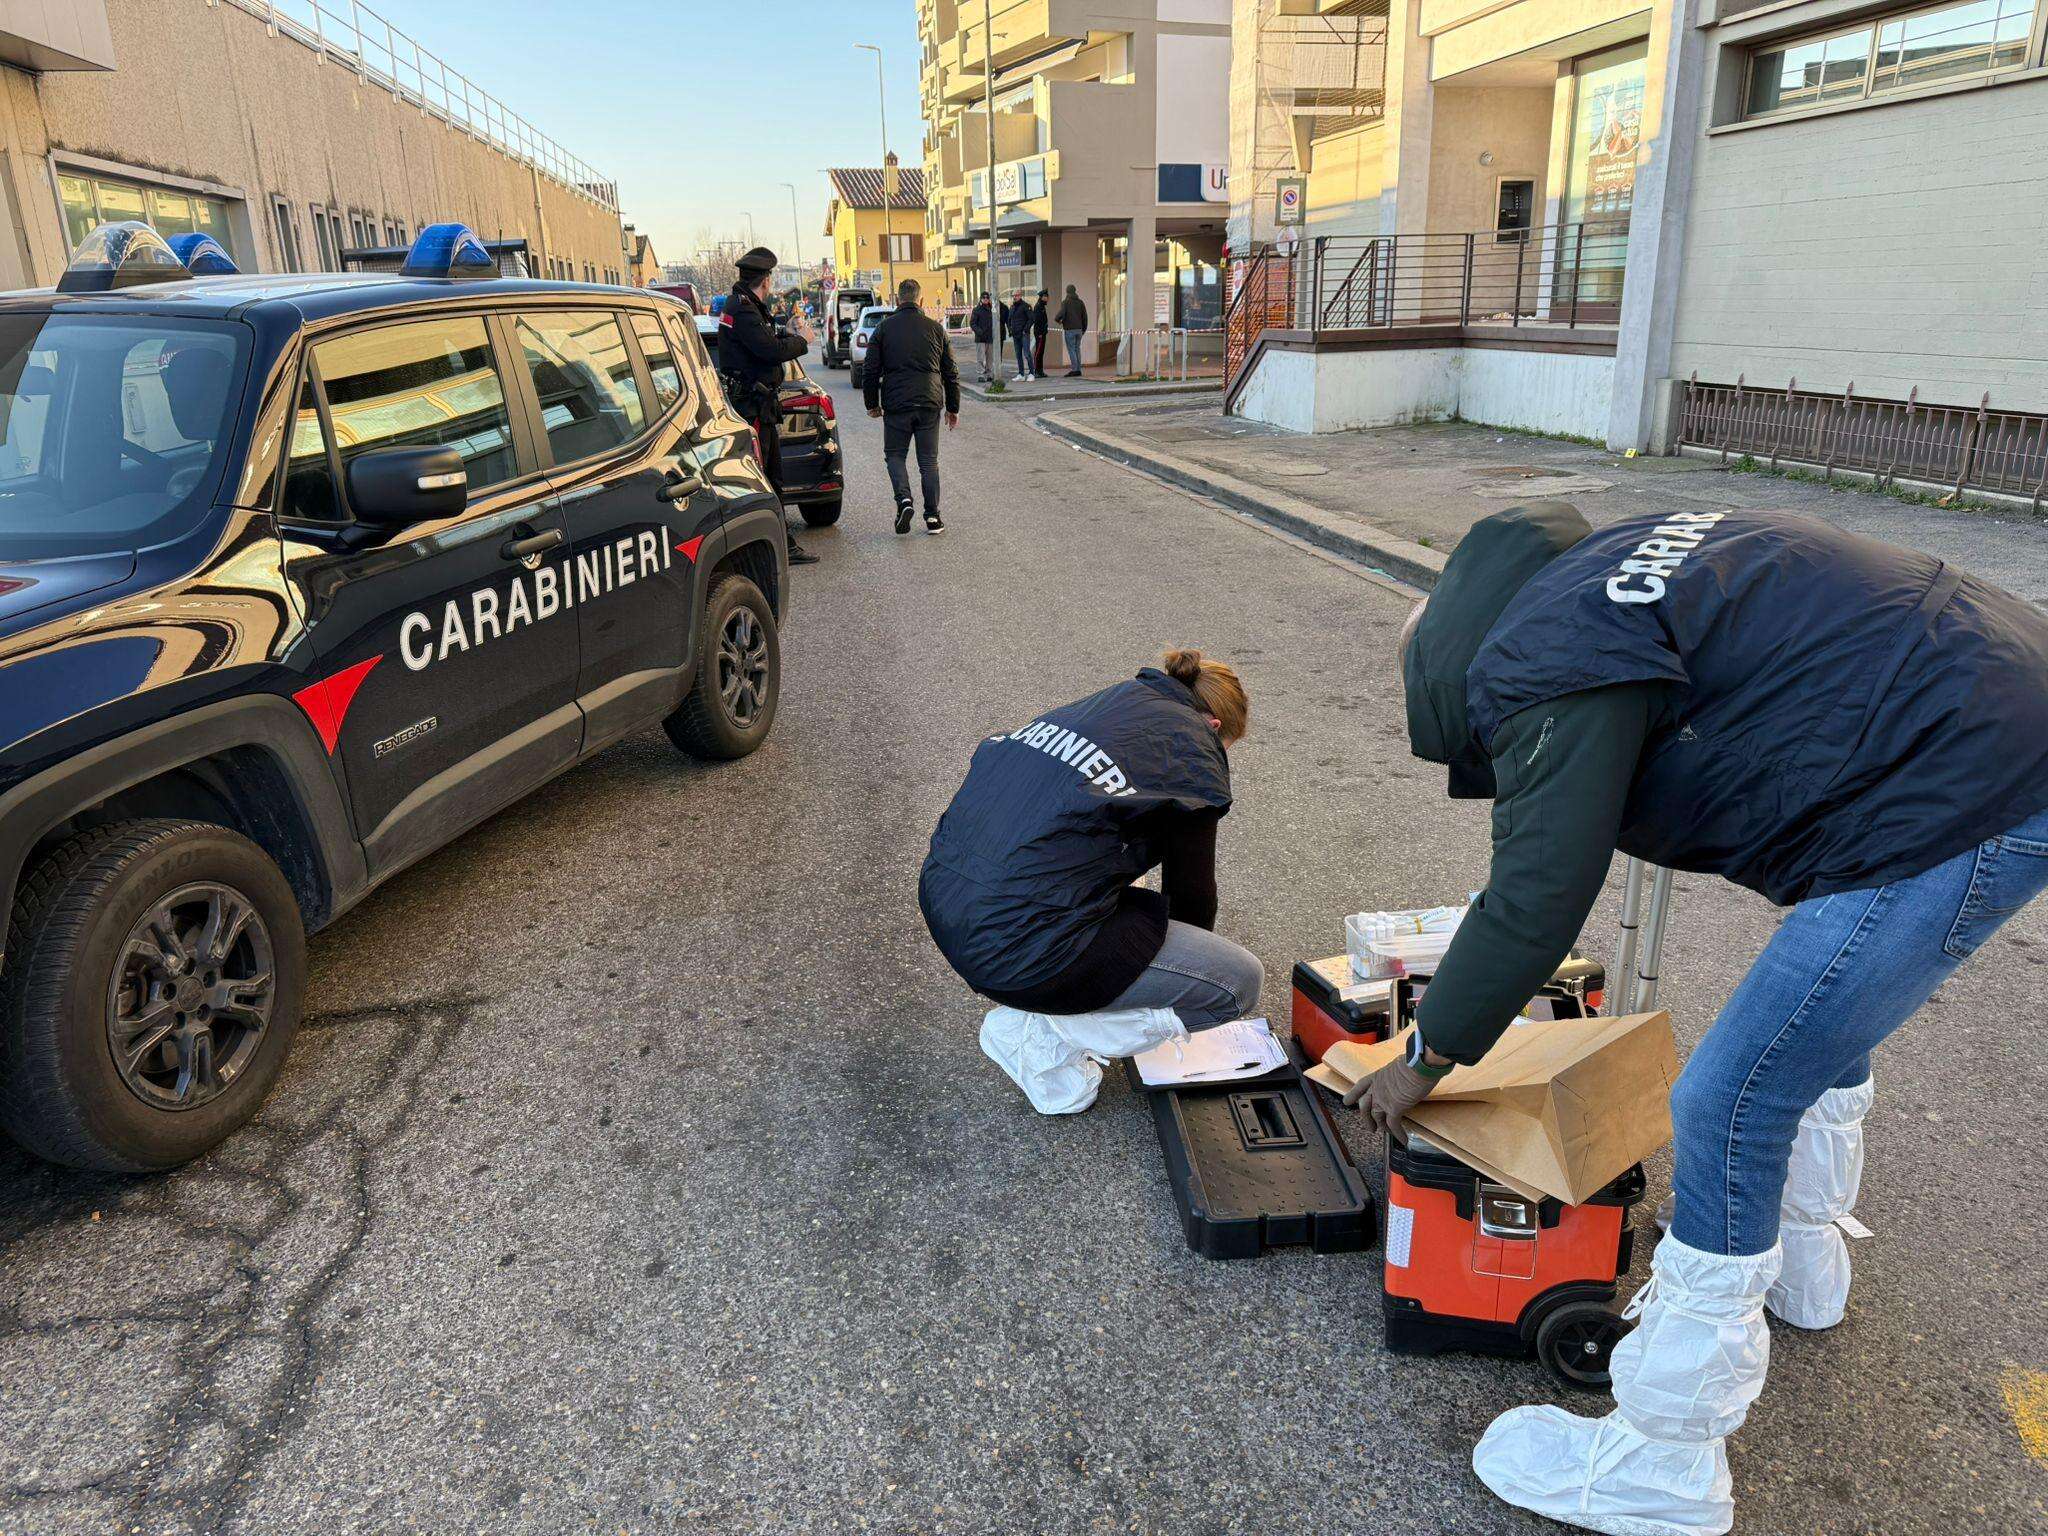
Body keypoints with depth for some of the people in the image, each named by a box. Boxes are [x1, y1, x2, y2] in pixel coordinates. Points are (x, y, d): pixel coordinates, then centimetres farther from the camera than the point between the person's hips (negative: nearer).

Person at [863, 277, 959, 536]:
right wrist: (953, 408, 17)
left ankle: (904, 500, -11)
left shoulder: (884, 328, 1)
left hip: (896, 404, -2)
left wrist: (872, 404, 13)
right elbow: (951, 372, 9)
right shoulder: (936, 328, 6)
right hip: (930, 404, 2)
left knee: (894, 454, 13)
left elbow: (870, 371, 2)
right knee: (928, 460, 9)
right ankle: (933, 517, 7)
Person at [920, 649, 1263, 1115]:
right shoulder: (1196, 753, 2)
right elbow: (1192, 886, 11)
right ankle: (1037, 1031, 4)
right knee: (1240, 980, 3)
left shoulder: (1106, 701, 22)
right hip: (1018, 943, -9)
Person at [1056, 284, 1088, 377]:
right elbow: (1085, 316, 8)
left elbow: (1061, 314, -19)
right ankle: (1078, 370, 8)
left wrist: (1058, 320, 3)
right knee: (1077, 349, 10)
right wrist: (1084, 329, 17)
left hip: (1069, 329, -5)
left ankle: (1074, 369, -11)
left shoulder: (1065, 302, -6)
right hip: (1078, 329, 5)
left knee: (1071, 350, -4)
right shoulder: (1080, 302, 9)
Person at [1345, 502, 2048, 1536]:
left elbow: (1536, 900, -14)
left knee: (1730, 1109, -5)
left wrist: (1425, 1059, -1)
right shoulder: (1601, 571, 14)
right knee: (1824, 1028, 29)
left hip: (1959, 804, -11)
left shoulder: (1550, 659, -15)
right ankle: (1800, 1266, 53)